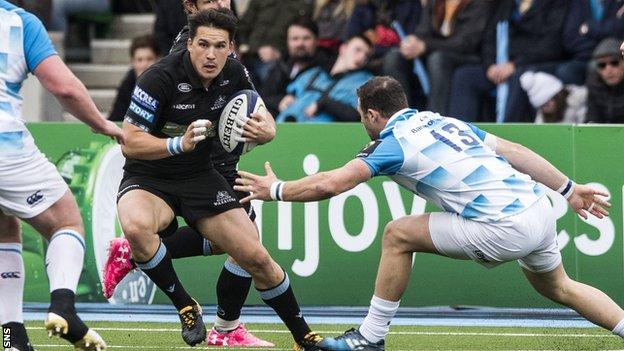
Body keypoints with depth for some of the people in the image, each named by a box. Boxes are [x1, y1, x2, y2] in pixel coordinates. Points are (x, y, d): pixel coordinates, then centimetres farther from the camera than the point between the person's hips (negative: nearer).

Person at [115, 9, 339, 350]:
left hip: (200, 178, 4)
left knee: (257, 258, -3)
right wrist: (179, 144, -37)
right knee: (137, 227, -39)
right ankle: (186, 308, -19)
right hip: (148, 178, -4)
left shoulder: (234, 73, -7)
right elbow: (130, 143, -22)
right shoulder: (160, 78, -24)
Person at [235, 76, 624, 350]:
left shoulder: (394, 143, -4)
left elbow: (330, 184, -9)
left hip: (508, 228, -8)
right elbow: (514, 150, 18)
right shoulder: (445, 122, 19)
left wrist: (276, 190, 7)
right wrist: (569, 188, 24)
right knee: (559, 288, 32)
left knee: (398, 235, 2)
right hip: (540, 208, 8)